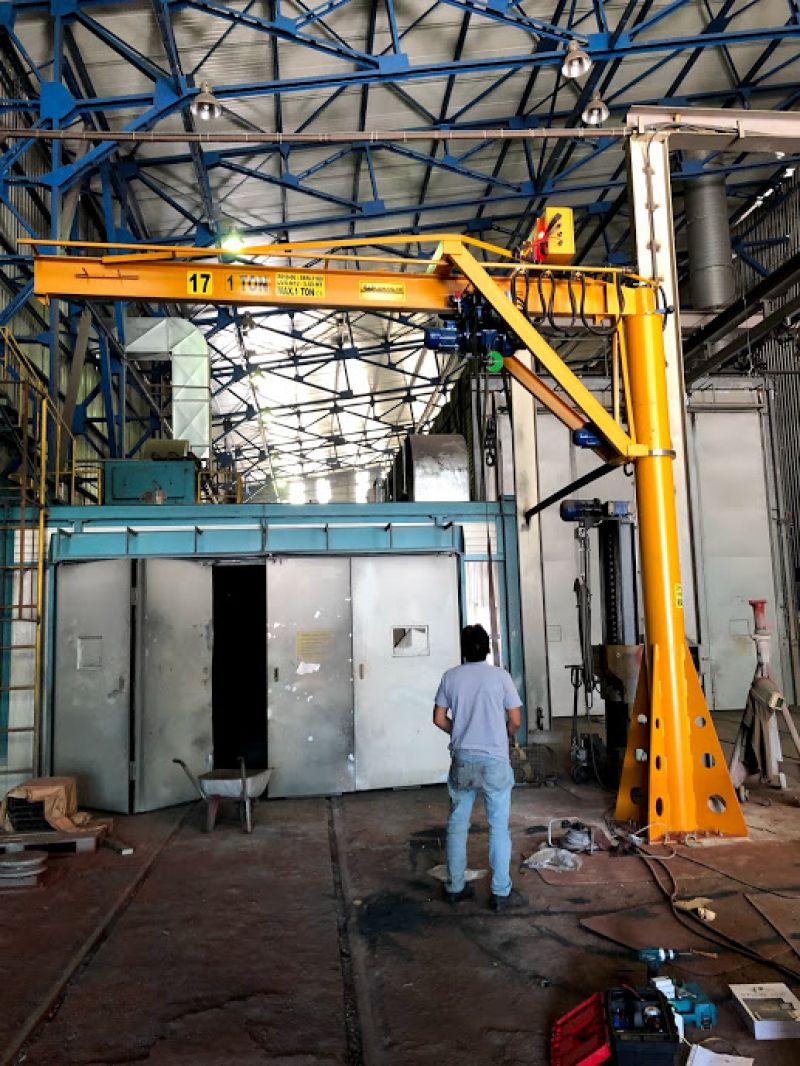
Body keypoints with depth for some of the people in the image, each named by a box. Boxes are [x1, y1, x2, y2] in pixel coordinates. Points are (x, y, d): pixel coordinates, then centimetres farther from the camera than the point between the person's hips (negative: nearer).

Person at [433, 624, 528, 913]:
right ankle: (501, 893, 11)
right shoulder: (500, 676, -8)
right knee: (499, 827, 6)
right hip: (494, 761, -3)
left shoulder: (450, 677, 0)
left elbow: (439, 719, 4)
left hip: (462, 760, 3)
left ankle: (455, 887, 22)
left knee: (457, 825, 13)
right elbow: (515, 721, -4)